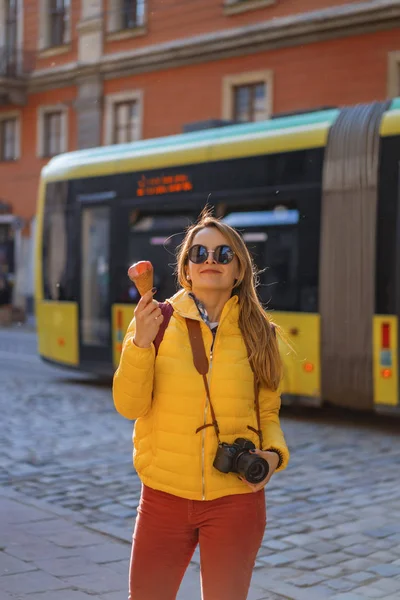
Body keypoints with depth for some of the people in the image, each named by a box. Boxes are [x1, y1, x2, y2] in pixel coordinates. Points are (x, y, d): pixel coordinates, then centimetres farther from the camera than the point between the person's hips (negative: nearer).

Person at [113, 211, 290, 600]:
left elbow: (267, 411, 11)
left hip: (235, 499, 1)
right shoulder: (156, 320, -2)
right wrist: (141, 343, -22)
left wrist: (274, 454, -8)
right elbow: (129, 406, -8)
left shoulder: (256, 333, 2)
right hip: (164, 495, 0)